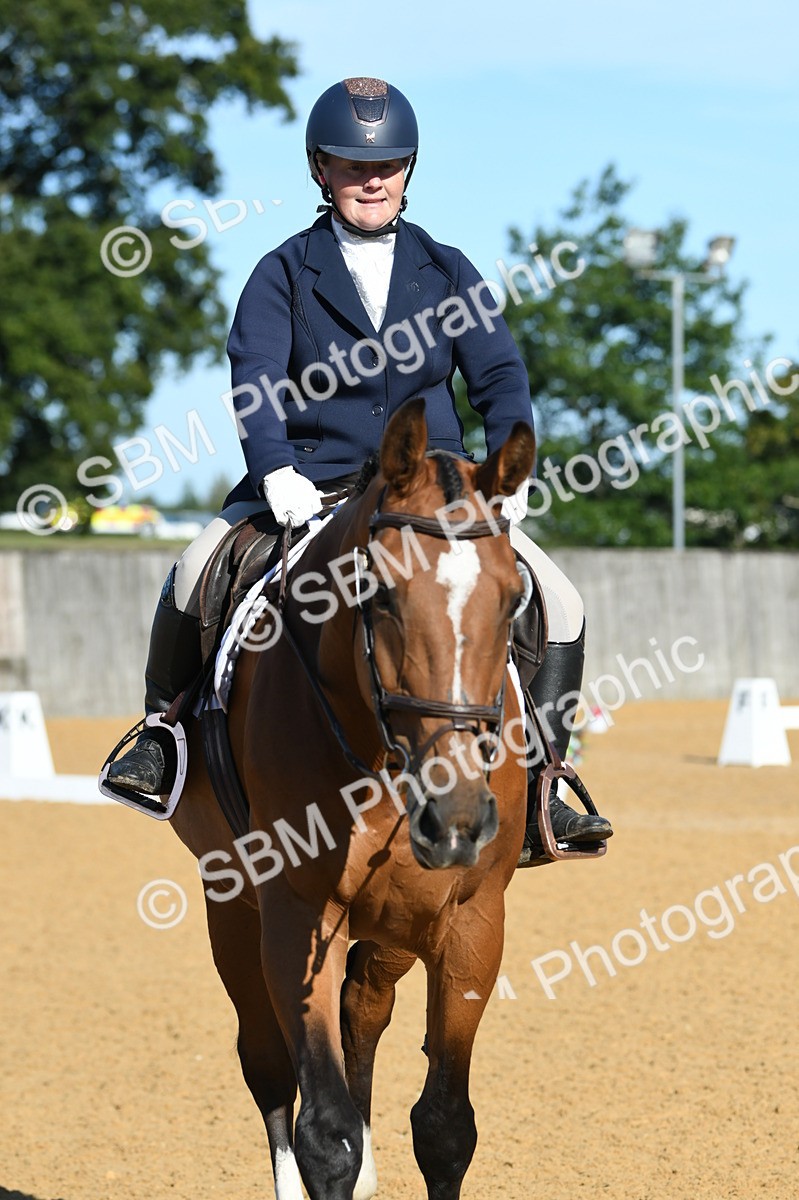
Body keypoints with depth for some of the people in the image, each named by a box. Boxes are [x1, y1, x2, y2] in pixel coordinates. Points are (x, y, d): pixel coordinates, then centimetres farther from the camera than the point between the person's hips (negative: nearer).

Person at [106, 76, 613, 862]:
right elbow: (255, 377, -10)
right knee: (195, 577, -25)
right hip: (310, 484, -2)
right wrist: (275, 469, -29)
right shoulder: (283, 274, 4)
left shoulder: (446, 272, 10)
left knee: (559, 604, -14)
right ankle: (164, 728, 2)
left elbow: (500, 375, 2)